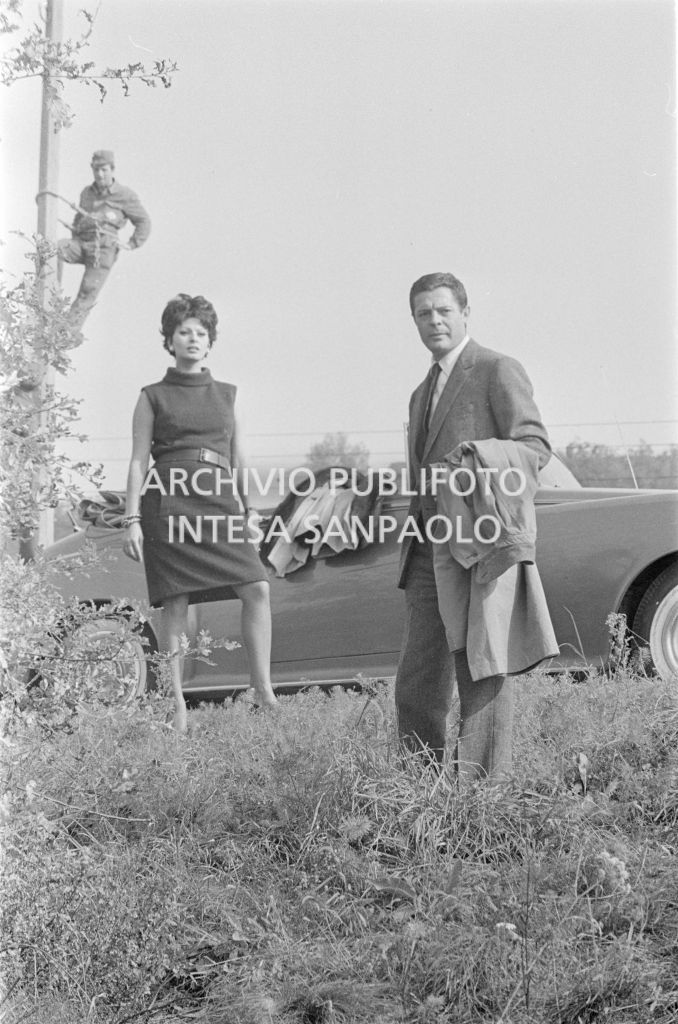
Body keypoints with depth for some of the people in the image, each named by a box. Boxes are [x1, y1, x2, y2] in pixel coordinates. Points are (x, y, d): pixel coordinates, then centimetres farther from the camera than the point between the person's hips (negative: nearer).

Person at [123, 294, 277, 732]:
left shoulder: (226, 394, 18)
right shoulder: (153, 397, 8)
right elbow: (138, 462, 5)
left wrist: (242, 506, 17)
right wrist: (132, 519, -3)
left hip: (219, 502, 3)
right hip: (170, 503, -3)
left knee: (257, 588, -13)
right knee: (176, 606, -5)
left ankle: (264, 692, -8)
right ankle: (177, 707, 2)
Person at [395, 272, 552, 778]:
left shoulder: (498, 370, 2)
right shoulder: (423, 394, 26)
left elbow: (535, 445, -8)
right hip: (428, 552, 7)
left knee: (482, 674, -7)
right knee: (418, 684, 4)